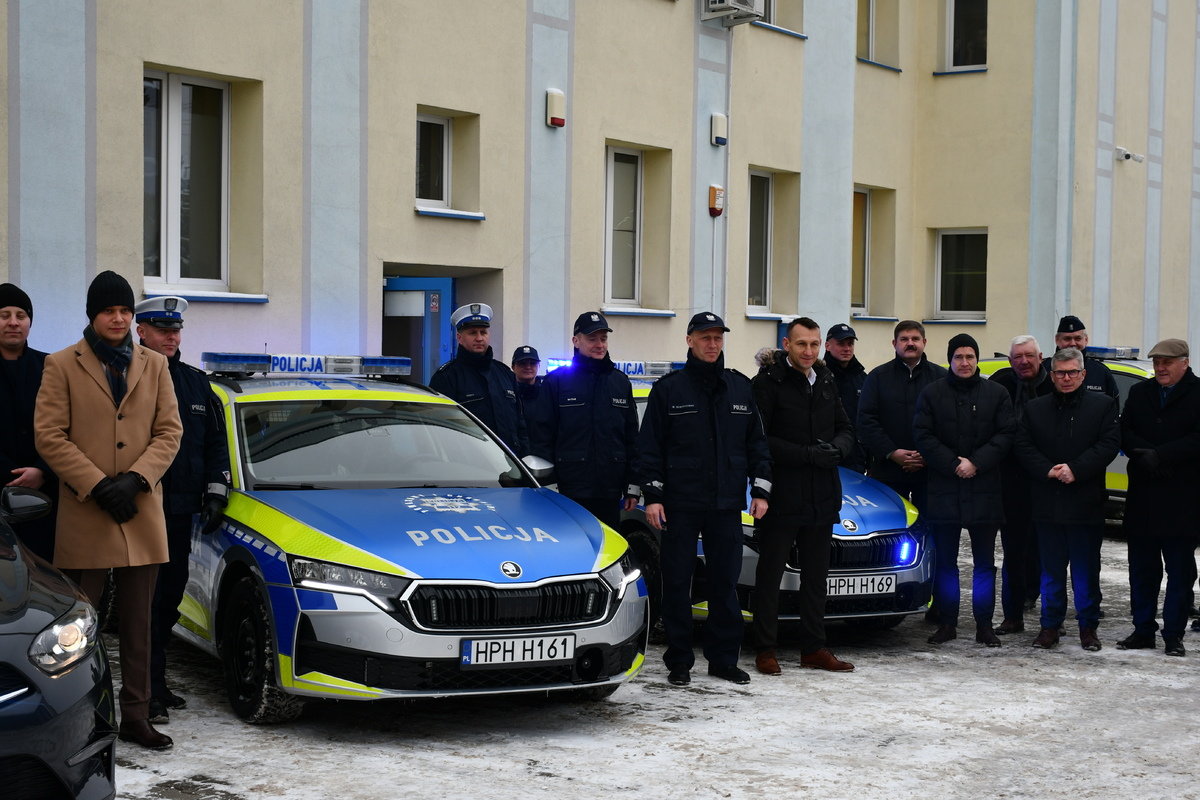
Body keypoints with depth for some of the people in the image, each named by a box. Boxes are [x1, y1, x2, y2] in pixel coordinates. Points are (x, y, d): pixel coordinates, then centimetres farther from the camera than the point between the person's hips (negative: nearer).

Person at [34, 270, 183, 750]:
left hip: (142, 515, 3)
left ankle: (135, 717, 14)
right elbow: (48, 436, -4)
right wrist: (98, 485, -12)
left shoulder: (154, 365, 12)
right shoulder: (62, 366, 3)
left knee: (138, 624, 7)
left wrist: (134, 479, -10)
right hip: (84, 517, -3)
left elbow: (169, 431, 6)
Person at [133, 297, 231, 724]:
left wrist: (215, 493, 11)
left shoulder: (196, 382, 15)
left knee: (171, 595, 11)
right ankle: (147, 692, -5)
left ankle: (155, 682, 21)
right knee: (147, 597, -7)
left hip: (180, 510, 6)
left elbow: (216, 443, 20)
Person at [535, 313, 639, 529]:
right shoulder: (557, 380, 1)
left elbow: (632, 437, 15)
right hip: (570, 492, -4)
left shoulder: (620, 382, 14)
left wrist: (632, 487, 10)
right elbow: (543, 436, -2)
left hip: (610, 494, 4)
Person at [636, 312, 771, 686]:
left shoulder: (740, 388, 10)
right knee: (677, 584, 1)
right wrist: (652, 495, -7)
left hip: (727, 504, 3)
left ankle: (723, 658, 15)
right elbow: (650, 446, -1)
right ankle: (679, 660, 10)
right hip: (680, 504, -3)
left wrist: (761, 490, 7)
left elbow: (757, 442, 14)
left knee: (725, 582, 6)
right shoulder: (668, 389, 0)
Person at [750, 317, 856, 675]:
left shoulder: (826, 382, 12)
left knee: (816, 575, 12)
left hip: (822, 497, 6)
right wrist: (808, 455, -18)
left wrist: (836, 449, -6)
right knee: (770, 575, 2)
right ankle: (765, 649, 9)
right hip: (781, 497, -6)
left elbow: (846, 428, 18)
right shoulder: (768, 383, -8)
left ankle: (814, 648, 20)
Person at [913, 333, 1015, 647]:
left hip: (984, 490, 0)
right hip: (943, 490, 0)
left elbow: (1006, 434, -1)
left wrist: (976, 462, -12)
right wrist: (952, 464, -12)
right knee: (944, 562, 5)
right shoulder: (932, 393, 5)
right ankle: (946, 623, 12)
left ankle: (984, 625, 11)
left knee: (985, 563, 5)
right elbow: (922, 435, -2)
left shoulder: (997, 394, 6)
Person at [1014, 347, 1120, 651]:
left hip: (1085, 503, -2)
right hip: (1047, 503, 2)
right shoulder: (1035, 408, 10)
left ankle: (1088, 626, 14)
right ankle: (1050, 625, 16)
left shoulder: (1103, 405, 4)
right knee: (1051, 569, 9)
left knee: (1085, 570, 4)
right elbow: (1022, 446, 3)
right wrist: (1048, 471, -12)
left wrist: (1075, 470, -15)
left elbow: (1109, 444, -6)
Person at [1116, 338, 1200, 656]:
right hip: (1141, 500, 5)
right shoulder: (1139, 393, 13)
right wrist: (1146, 456, -13)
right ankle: (1143, 630, 18)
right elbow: (1124, 433, 5)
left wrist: (1160, 455, -19)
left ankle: (1174, 635, 8)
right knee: (1142, 570, 10)